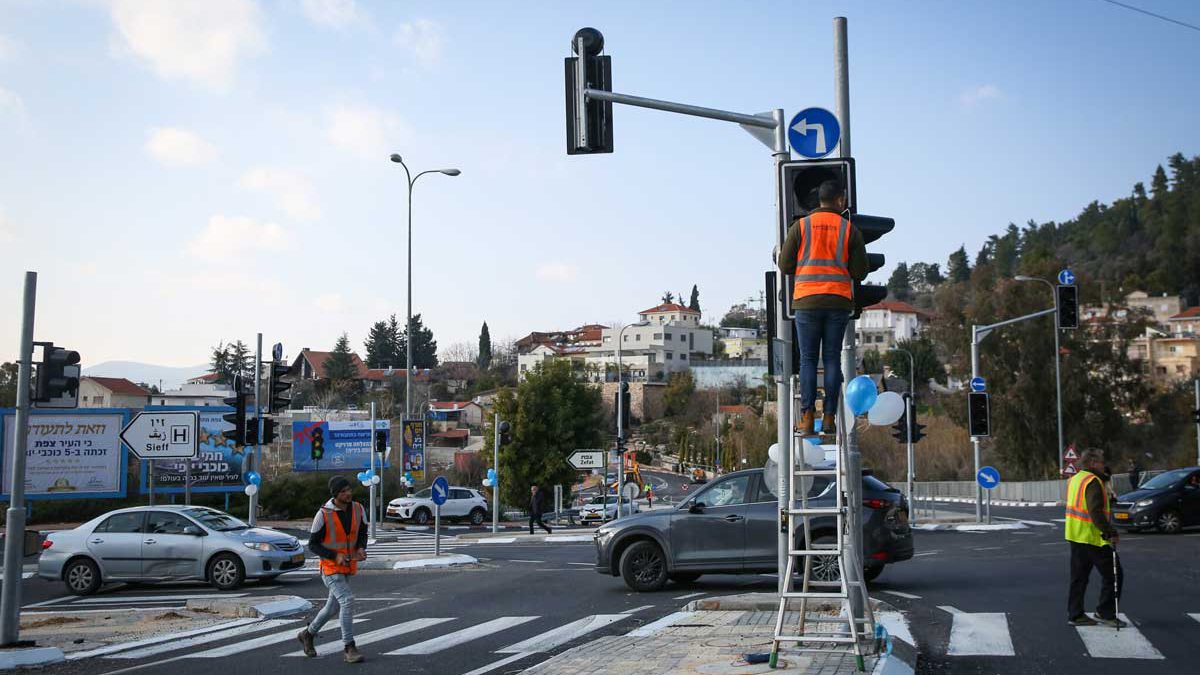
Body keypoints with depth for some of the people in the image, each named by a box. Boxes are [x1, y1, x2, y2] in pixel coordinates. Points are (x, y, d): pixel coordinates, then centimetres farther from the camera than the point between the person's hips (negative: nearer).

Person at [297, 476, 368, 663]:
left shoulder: (358, 509, -3)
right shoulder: (324, 514, -17)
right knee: (347, 600, -21)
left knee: (333, 607, 18)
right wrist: (335, 556, -22)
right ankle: (349, 648, -15)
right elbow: (313, 544, -9)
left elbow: (362, 533, 11)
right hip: (330, 567, -6)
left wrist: (361, 548, -11)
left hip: (348, 567, 6)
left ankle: (308, 633, 41)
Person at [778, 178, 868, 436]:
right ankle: (829, 417, 2)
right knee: (832, 359, 5)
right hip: (839, 301, 0)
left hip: (807, 300, 0)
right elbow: (860, 272, 2)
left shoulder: (800, 226, 2)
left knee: (808, 359, 3)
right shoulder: (850, 229, 3)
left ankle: (807, 417, -5)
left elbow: (785, 265, 1)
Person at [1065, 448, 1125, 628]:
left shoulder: (1074, 479, 13)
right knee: (1113, 574, 1)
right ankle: (1105, 613, 2)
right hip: (1093, 538, -9)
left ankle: (1075, 614, 16)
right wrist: (1111, 533, -22)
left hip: (1075, 536, 9)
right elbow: (1096, 512, -24)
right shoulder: (1092, 482, -16)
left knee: (1079, 577, 13)